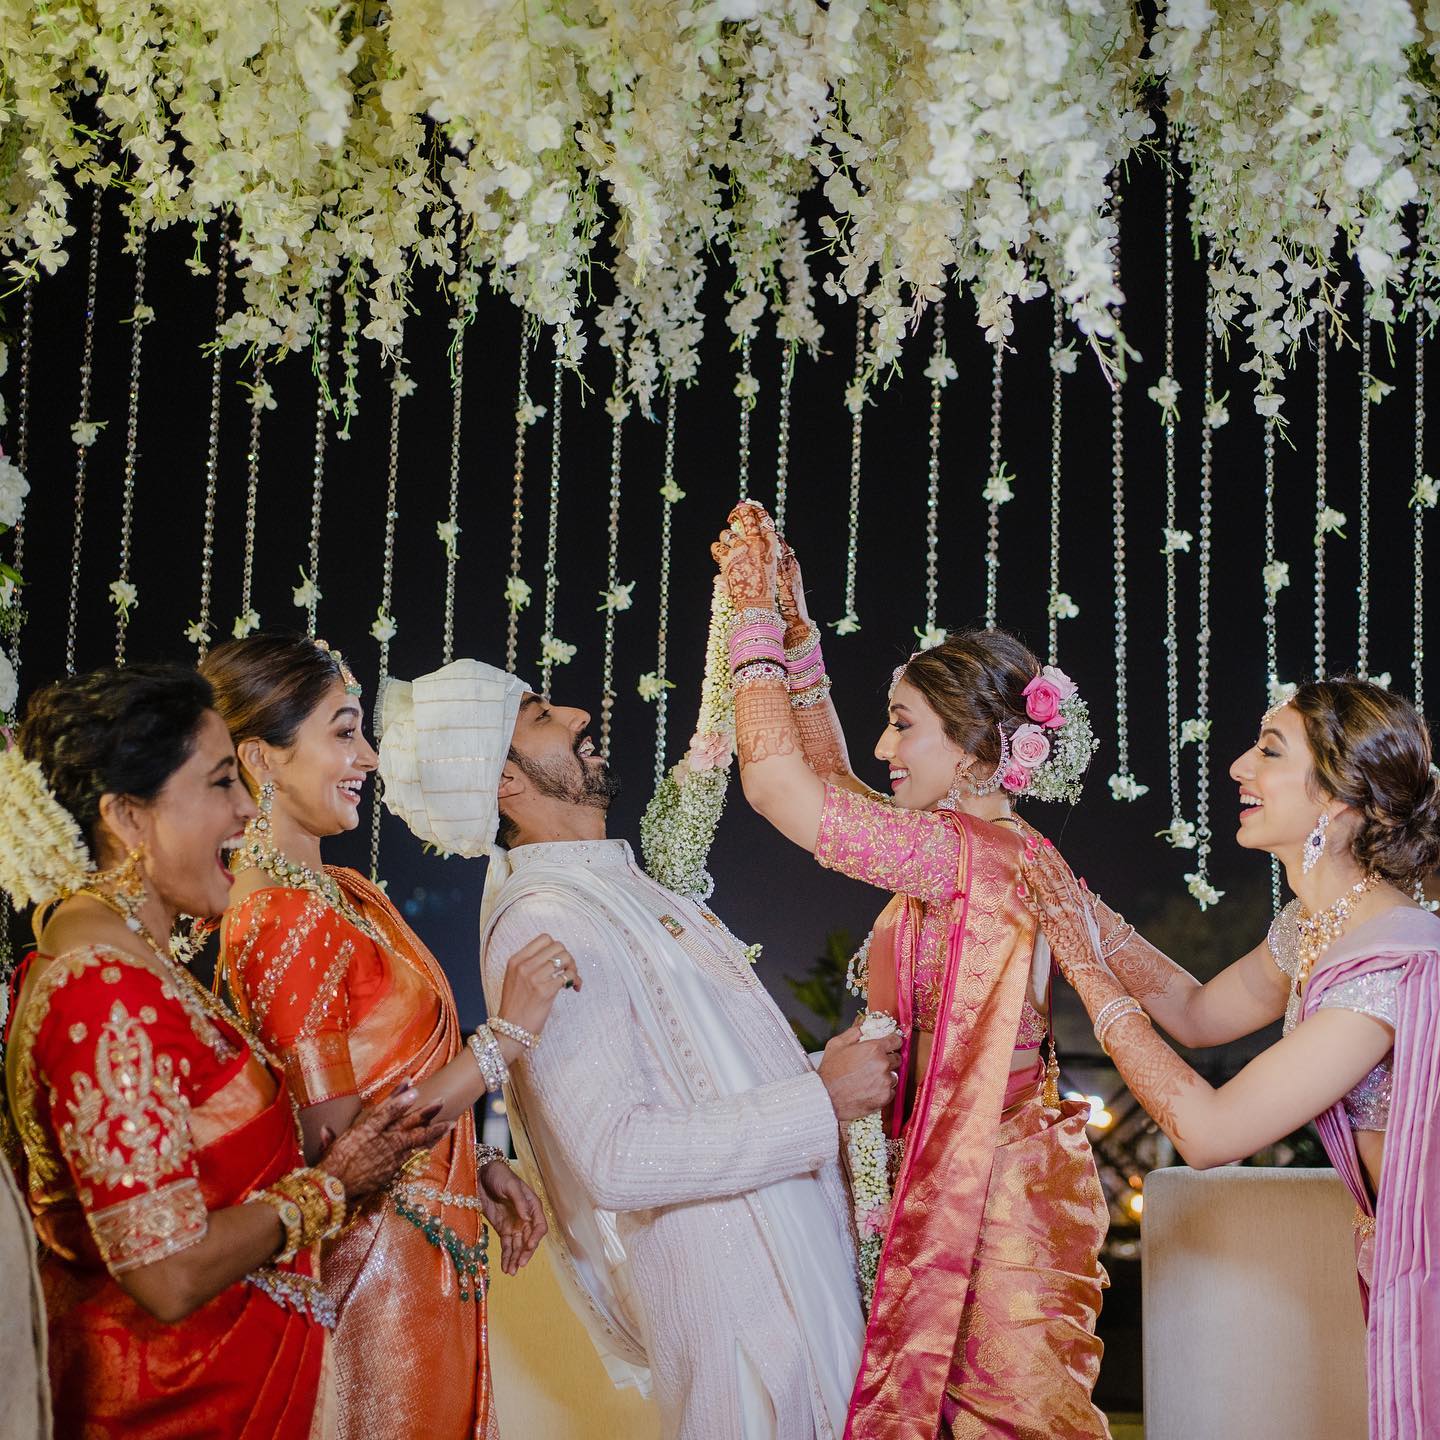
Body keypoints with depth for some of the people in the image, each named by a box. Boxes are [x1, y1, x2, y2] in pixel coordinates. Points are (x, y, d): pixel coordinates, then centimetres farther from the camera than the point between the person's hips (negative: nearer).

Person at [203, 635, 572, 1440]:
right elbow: (339, 1148, -23)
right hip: (378, 1275, -9)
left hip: (433, 1263, 9)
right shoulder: (278, 920, -19)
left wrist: (477, 1164, 2)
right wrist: (507, 1034, -19)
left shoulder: (344, 892, 9)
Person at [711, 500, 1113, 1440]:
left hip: (987, 1179, -10)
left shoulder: (970, 854, -19)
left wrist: (757, 614, -12)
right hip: (963, 1174, 10)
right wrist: (794, 623, 16)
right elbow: (832, 783, 21)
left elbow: (778, 782, -23)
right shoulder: (994, 850, 10)